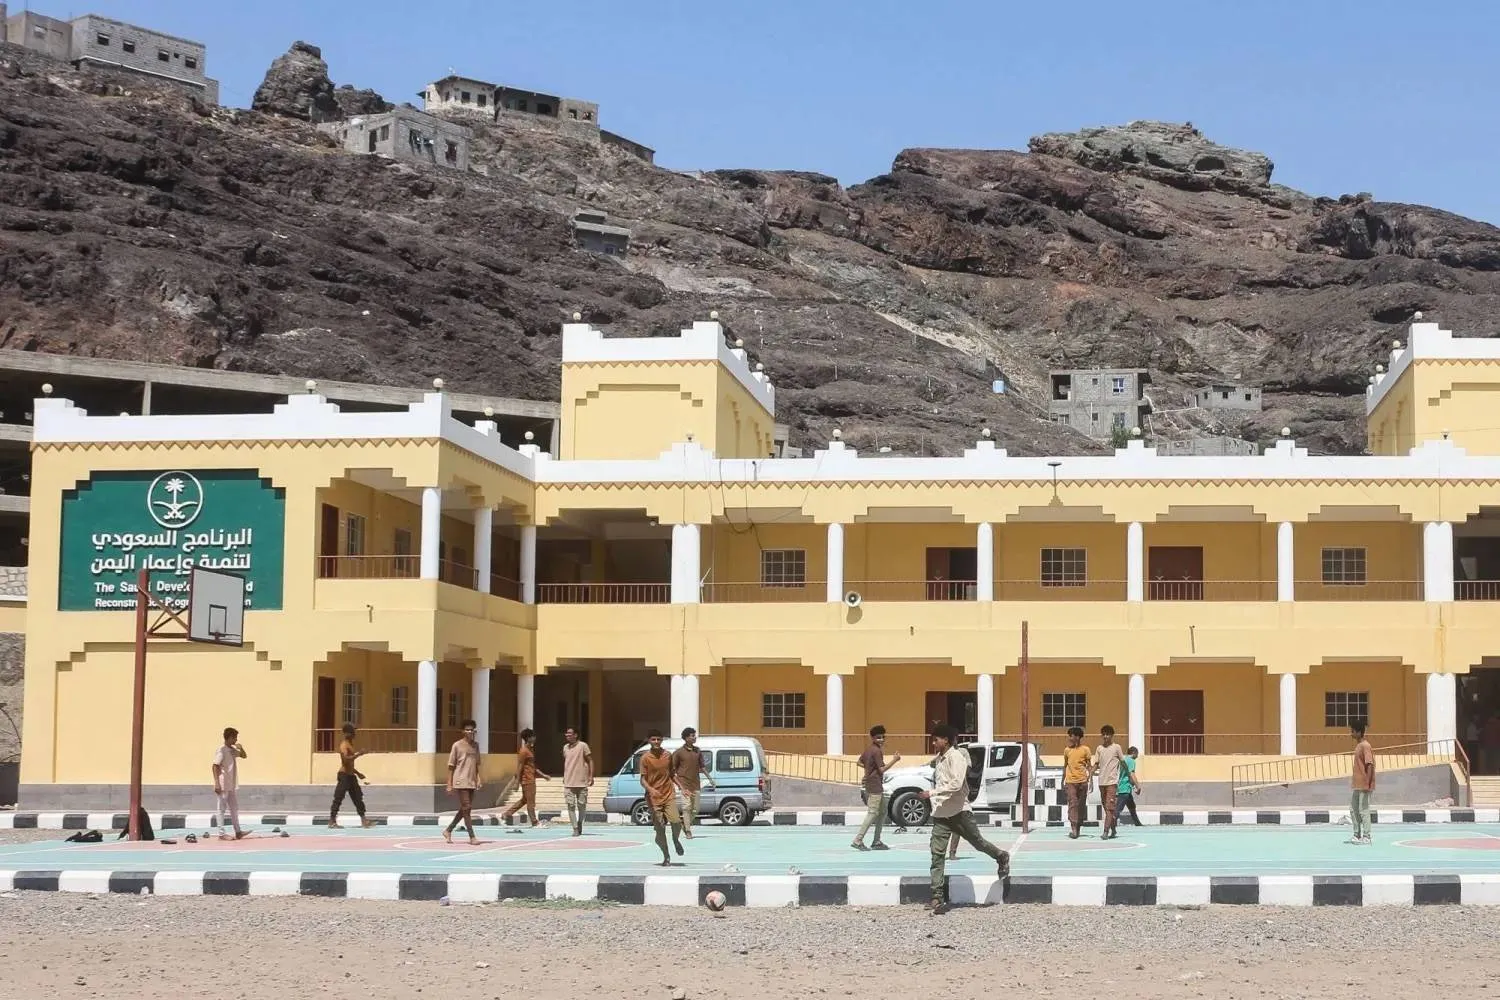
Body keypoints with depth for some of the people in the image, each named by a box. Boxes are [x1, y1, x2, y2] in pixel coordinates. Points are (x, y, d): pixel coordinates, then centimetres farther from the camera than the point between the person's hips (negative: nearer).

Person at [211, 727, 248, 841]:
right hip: (223, 786, -9)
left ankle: (238, 832, 19)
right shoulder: (221, 750, -14)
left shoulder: (232, 750, 12)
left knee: (234, 808, 13)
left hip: (232, 786, 9)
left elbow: (243, 756, 24)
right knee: (221, 809, -3)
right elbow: (215, 766, -20)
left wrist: (241, 748, 1)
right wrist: (217, 783, -26)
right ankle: (221, 833, -1)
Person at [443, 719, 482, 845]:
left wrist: (479, 778, 4)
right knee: (466, 808, -8)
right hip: (461, 782, -6)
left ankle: (448, 831, 25)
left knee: (464, 809, 10)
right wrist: (449, 784, -6)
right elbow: (451, 766, -3)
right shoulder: (457, 745, -4)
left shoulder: (476, 745, 12)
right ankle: (472, 837, -6)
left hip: (472, 782, 6)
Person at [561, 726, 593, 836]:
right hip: (568, 783, 4)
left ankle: (580, 823, 27)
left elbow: (590, 761, -3)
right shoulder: (565, 747, 11)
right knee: (570, 805, -6)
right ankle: (575, 829, -6)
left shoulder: (583, 746, -5)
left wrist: (591, 777, -10)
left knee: (581, 805, 4)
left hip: (581, 782, -4)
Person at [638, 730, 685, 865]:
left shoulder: (668, 755, 7)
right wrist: (650, 789, -25)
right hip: (654, 798, -2)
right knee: (660, 829, -2)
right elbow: (643, 780, -6)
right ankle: (666, 857, 14)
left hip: (669, 795, 2)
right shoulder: (645, 758, -5)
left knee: (676, 822, -15)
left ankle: (676, 840, 18)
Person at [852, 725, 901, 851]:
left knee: (882, 812, 16)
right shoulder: (876, 751, -15)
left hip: (870, 785, 10)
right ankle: (858, 840, -12)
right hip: (875, 786, -10)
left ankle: (877, 842, 17)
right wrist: (894, 760, -15)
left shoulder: (868, 749, 13)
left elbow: (860, 762, 20)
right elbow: (882, 769, -18)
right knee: (872, 814, -10)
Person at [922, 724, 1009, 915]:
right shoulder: (939, 758, 11)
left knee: (978, 842, 12)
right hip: (941, 813, 7)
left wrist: (932, 793, -27)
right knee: (937, 853, -6)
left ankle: (1002, 858, 44)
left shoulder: (956, 757, -14)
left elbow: (956, 784, -25)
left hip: (959, 811, -7)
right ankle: (938, 897, -10)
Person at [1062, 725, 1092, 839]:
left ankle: (1079, 827, 17)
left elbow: (1088, 766, 5)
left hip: (1082, 781, 0)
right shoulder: (1067, 750, 8)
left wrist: (1090, 780, -3)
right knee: (1072, 804, -12)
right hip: (1071, 781, 0)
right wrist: (1063, 780, 15)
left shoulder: (1085, 750, 2)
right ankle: (1074, 829, -21)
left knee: (1081, 805, 6)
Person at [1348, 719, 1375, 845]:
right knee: (1353, 808, 14)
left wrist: (1367, 784, -22)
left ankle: (1366, 837, 1)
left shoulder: (1365, 746, -15)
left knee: (1363, 810, -4)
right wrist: (1353, 779, 21)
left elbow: (1370, 765, -20)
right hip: (1357, 785, 10)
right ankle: (1357, 834, 21)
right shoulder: (1358, 745, 14)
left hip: (1364, 786, -10)